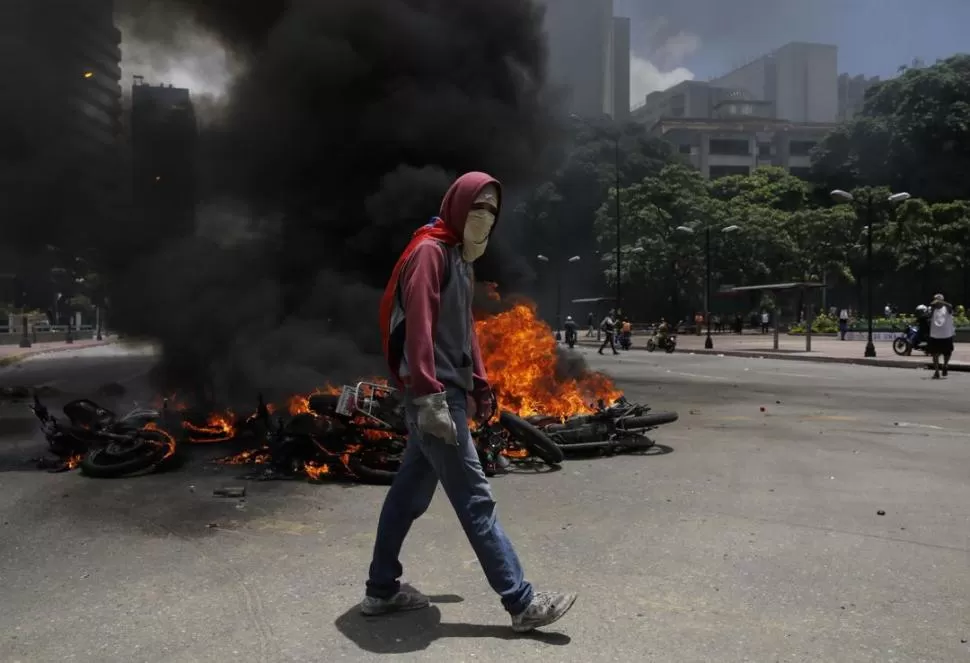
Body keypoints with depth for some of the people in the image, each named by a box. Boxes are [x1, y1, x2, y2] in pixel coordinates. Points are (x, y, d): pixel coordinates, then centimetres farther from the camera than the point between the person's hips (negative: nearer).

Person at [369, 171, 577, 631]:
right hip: (434, 396, -10)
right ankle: (521, 602, 2)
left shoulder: (461, 258, 19)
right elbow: (418, 326, -20)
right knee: (475, 500, -5)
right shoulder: (430, 250, -10)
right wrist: (430, 396, -25)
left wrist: (479, 384, 20)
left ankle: (382, 590, 25)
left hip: (446, 393, 10)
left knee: (410, 493, 14)